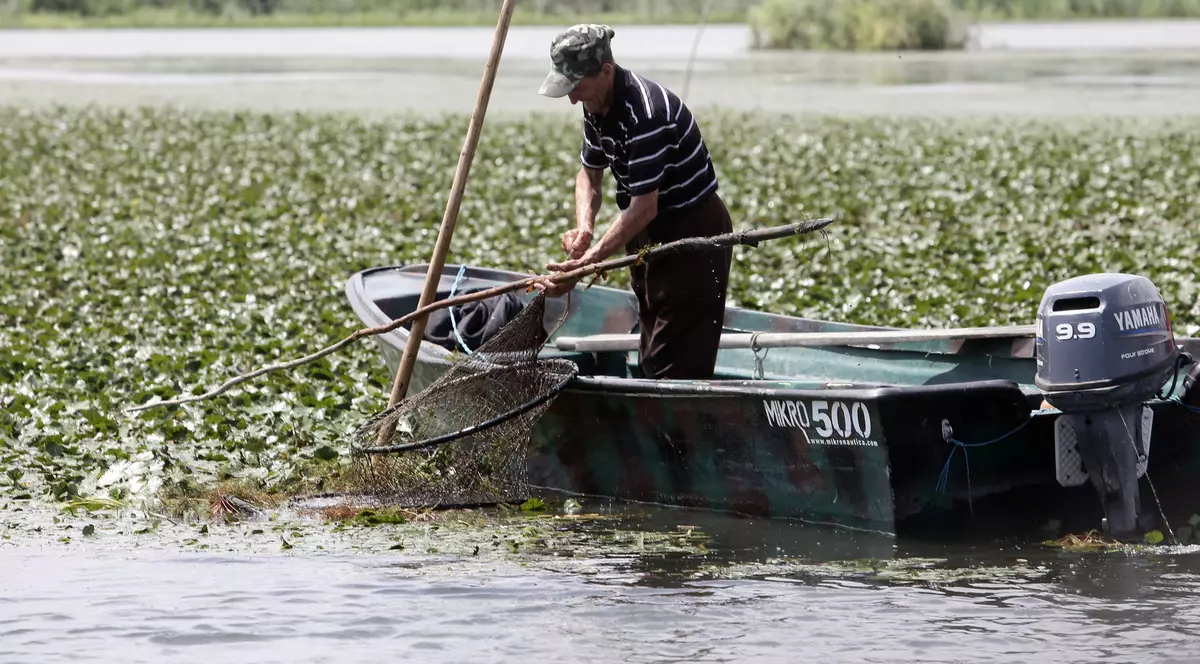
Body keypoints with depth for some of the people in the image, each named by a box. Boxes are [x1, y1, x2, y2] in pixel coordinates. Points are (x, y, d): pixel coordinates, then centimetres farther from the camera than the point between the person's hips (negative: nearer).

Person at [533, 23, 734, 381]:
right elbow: (590, 172, 14)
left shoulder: (645, 112, -29)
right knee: (651, 359, 13)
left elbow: (644, 207, -30)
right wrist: (583, 227, -7)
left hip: (694, 234, -10)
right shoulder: (597, 107, 0)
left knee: (678, 365, -13)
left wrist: (586, 263, -31)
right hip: (651, 233, 10)